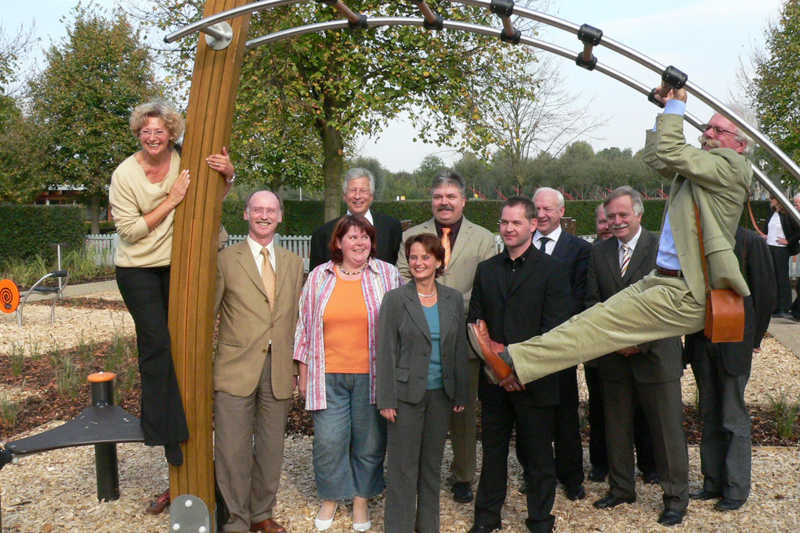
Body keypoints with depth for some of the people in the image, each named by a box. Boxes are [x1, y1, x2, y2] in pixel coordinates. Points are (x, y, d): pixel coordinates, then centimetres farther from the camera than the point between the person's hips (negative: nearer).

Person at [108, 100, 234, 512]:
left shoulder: (183, 163, -4)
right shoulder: (124, 175, -11)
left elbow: (218, 193, 9)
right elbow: (131, 231, -13)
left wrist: (227, 173, -14)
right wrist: (171, 200, -18)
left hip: (176, 264, 3)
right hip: (138, 269, -3)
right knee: (155, 344, -11)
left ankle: (172, 435, 20)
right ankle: (170, 445, 0)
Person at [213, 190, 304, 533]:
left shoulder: (293, 263, 12)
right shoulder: (226, 260, -1)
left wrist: (295, 367, 11)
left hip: (279, 372, 4)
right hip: (236, 369, -3)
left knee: (270, 448, 13)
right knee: (233, 449, 1)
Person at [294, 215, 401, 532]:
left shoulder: (388, 275, 2)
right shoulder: (319, 277, 6)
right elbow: (305, 326, 10)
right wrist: (304, 374, 9)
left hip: (371, 375, 0)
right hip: (328, 376, 1)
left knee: (369, 441, 9)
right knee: (328, 441, 2)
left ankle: (361, 500, 29)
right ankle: (329, 499, 25)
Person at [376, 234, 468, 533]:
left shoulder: (453, 299, 5)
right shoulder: (395, 299, -7)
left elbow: (459, 349, 9)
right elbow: (386, 351, -7)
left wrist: (460, 394, 7)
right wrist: (386, 399, -11)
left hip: (441, 394, 4)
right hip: (407, 394, -4)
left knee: (432, 463, 15)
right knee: (403, 466, 4)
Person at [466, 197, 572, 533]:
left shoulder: (552, 270, -3)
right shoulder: (486, 270, 12)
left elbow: (555, 328, -9)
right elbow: (475, 320, 11)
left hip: (534, 379, -4)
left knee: (538, 454, 7)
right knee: (493, 451, 13)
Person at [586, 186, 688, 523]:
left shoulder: (663, 248, -5)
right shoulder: (599, 253, 8)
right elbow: (592, 301, 8)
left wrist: (641, 341, -16)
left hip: (655, 354, -4)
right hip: (613, 356, 4)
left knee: (667, 430, 4)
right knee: (616, 430, 15)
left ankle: (676, 497, 20)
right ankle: (621, 489, 31)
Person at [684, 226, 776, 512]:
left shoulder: (750, 241, -8)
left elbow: (766, 294, -4)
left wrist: (751, 337, -2)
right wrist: (693, 334, 4)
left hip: (733, 345, -4)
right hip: (702, 343, 5)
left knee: (734, 418, 4)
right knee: (710, 416, 14)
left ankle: (736, 489, 17)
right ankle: (713, 483, 25)